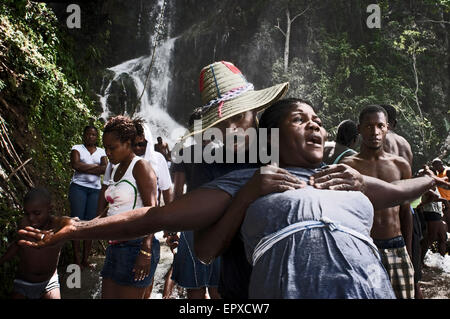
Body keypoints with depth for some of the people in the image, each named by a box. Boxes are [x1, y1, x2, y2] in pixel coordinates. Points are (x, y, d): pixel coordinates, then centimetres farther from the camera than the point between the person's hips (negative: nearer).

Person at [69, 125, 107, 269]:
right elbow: (75, 164, -11)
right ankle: (77, 259, 1)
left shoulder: (101, 152, 14)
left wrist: (84, 168, -9)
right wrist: (96, 166, -6)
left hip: (95, 189, 2)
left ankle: (85, 259, 6)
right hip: (78, 187, -2)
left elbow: (105, 169, -2)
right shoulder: (77, 148, 8)